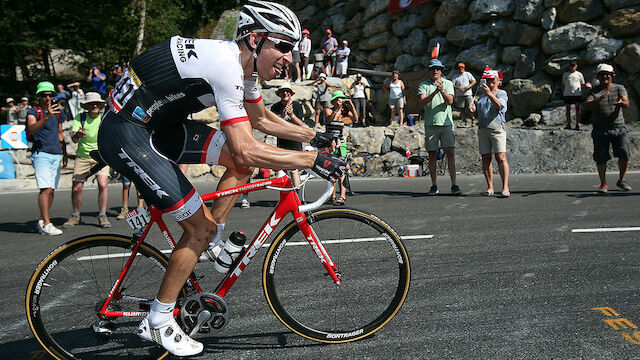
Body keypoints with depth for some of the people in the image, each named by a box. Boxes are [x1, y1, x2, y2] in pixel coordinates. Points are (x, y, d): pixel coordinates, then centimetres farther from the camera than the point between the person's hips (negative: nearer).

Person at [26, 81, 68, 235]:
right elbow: (31, 128, -22)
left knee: (51, 190, 4)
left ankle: (41, 221, 12)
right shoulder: (33, 111, -1)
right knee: (46, 189, -16)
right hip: (41, 154, -6)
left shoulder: (57, 112, 17)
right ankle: (46, 224, -18)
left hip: (56, 155, 6)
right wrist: (47, 116, -36)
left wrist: (64, 152, 26)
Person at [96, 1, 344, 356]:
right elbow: (246, 150, -30)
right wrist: (313, 160, -24)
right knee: (200, 226, -6)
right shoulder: (225, 64, -25)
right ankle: (157, 323, 9)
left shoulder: (244, 64, 5)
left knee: (241, 162, 1)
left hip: (159, 126, 9)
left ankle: (211, 244, 14)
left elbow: (262, 119, 23)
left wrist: (315, 136, 19)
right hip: (126, 135, -9)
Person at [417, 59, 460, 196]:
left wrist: (442, 91, -23)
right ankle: (434, 186, 9)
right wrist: (434, 92, -24)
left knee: (450, 153, -7)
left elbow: (450, 101, -5)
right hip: (430, 123, 0)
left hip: (446, 122, 0)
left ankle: (454, 185, -5)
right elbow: (422, 102, -9)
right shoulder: (423, 85, 7)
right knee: (432, 155, 3)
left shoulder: (448, 84, 9)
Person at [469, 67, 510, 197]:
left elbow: (499, 106, -14)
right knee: (485, 158, 1)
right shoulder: (482, 95, 24)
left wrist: (489, 93, -24)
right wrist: (473, 108, 5)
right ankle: (490, 187, 5)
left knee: (501, 157, -14)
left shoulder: (502, 93, 6)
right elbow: (478, 112, 27)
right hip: (482, 128, 6)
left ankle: (505, 188, -17)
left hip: (497, 128, -5)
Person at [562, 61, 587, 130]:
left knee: (577, 109, -2)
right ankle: (568, 124, 12)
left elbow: (582, 84, 13)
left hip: (577, 94, -2)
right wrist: (563, 93, 8)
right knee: (567, 109, 4)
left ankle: (577, 124, 1)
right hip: (567, 94, 2)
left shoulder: (579, 74, 10)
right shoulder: (565, 74, 14)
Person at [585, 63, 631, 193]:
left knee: (624, 154, -8)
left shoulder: (619, 88, 6)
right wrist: (600, 99, -33)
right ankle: (603, 184, 8)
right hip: (600, 130, -1)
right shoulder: (594, 91, 3)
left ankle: (621, 180, 11)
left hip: (619, 128, 1)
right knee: (601, 158, -4)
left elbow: (626, 103, -10)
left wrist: (621, 102, -35)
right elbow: (587, 105, -14)